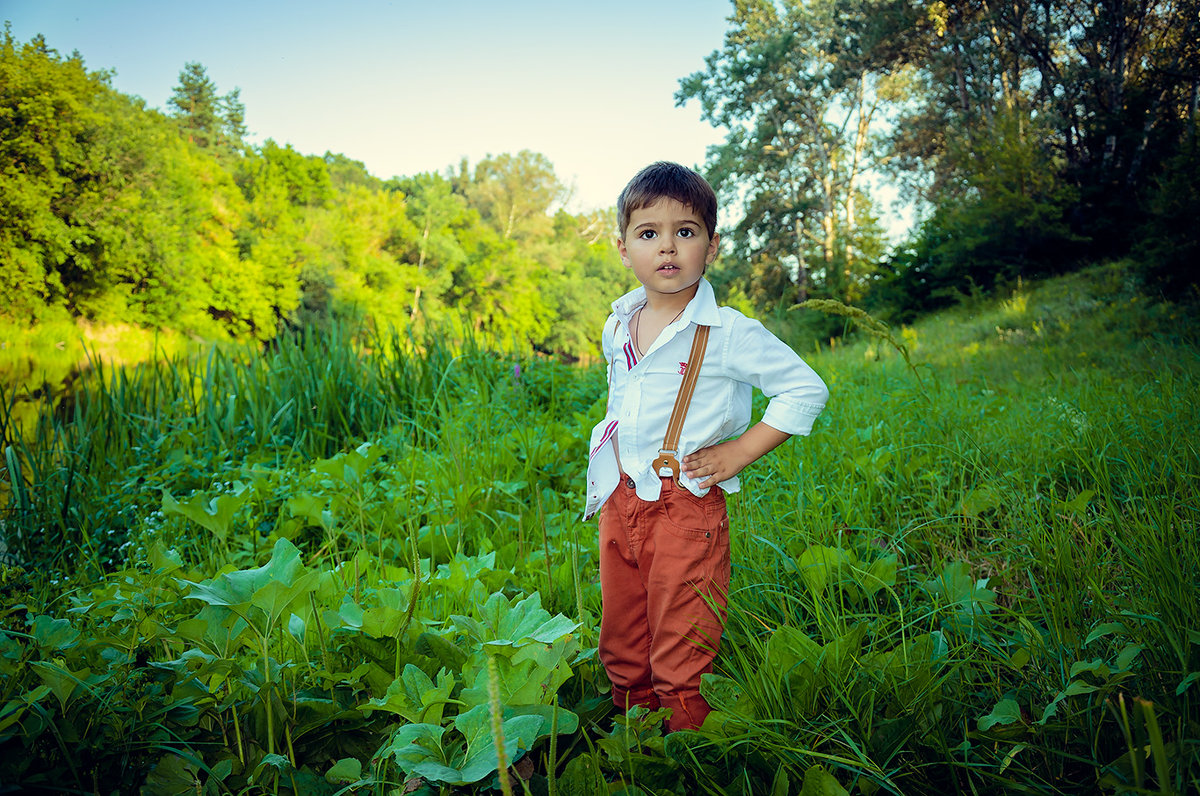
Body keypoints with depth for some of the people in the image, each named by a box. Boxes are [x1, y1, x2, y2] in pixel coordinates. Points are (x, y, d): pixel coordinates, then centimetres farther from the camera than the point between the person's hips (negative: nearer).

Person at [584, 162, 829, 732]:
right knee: (621, 652, 18)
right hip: (619, 504, 6)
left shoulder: (729, 332, -13)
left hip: (688, 507, -6)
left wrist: (737, 453, -12)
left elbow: (807, 390, -9)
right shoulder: (617, 328, 6)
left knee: (680, 668, 2)